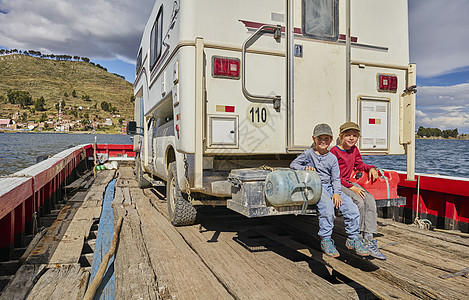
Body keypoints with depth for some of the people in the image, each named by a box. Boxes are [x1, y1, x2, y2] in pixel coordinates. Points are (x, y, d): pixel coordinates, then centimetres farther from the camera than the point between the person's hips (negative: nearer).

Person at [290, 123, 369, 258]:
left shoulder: (332, 158, 12)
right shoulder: (308, 153, 5)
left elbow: (336, 178, 8)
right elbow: (293, 164, 6)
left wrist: (336, 193, -9)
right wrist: (305, 168, -13)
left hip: (329, 187, 4)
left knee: (350, 205, -16)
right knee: (327, 205, -33)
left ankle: (353, 238, 0)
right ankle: (325, 240, -20)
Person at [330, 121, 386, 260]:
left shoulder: (354, 150, 11)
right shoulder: (334, 151, -13)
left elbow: (359, 164, 27)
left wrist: (371, 168, 4)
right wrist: (352, 187, -22)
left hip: (348, 182, 8)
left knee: (370, 199, -17)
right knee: (359, 201, -28)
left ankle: (369, 239, -19)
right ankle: (358, 237, -13)